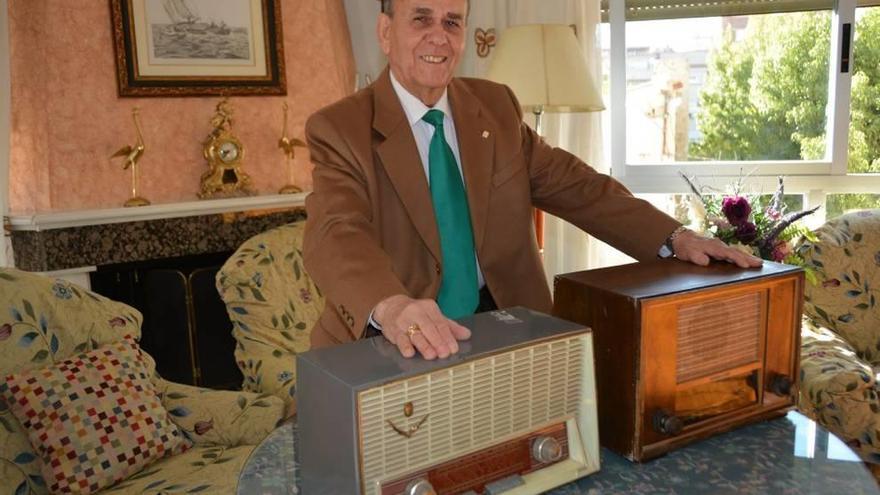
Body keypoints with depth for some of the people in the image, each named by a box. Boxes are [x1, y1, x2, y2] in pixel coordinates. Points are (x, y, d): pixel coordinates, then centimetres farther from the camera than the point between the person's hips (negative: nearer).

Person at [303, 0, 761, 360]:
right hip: (395, 346, -3)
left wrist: (674, 237, -4)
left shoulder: (496, 106, 6)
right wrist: (391, 306, -46)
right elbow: (335, 235, -24)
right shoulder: (338, 129, -8)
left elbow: (572, 183, 8)